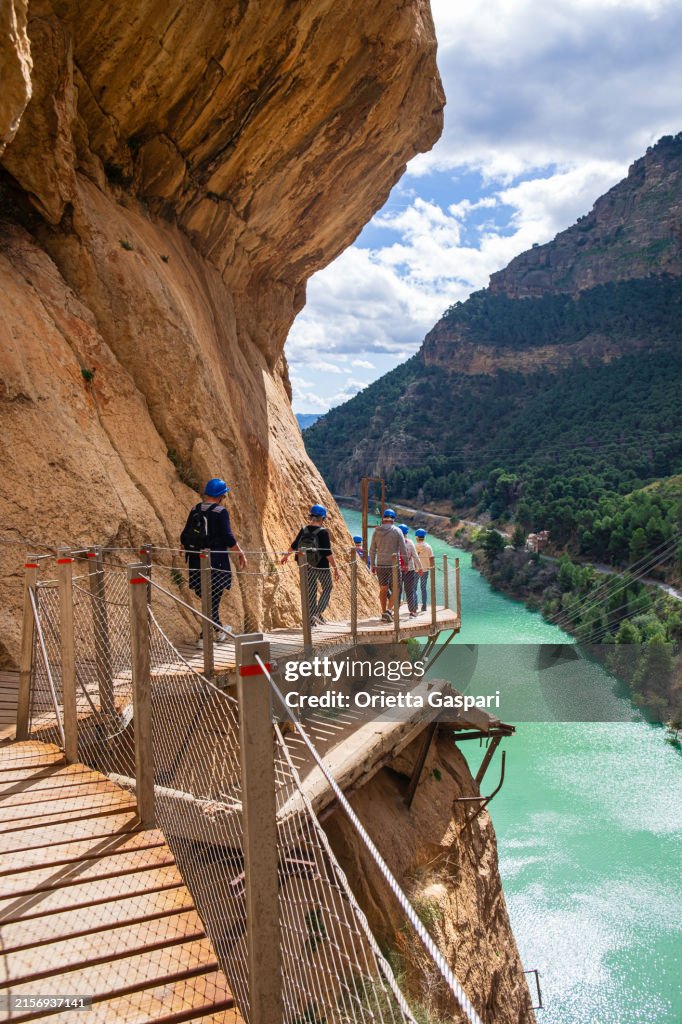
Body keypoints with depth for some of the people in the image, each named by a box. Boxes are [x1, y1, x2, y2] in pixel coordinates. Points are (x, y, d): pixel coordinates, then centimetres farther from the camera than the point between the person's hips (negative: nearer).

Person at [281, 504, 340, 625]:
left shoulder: (303, 530, -1)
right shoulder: (323, 532, -17)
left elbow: (294, 545, 11)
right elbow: (328, 553, -19)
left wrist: (286, 556, 29)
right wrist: (335, 568, -13)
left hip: (308, 567, 5)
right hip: (322, 566, -5)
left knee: (311, 592, 14)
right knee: (326, 590, 11)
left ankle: (311, 619, 17)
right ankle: (318, 613, -6)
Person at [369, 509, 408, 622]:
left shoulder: (376, 531, 4)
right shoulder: (397, 531, -5)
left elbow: (372, 550, 6)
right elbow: (403, 549, -4)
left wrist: (372, 565, 14)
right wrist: (406, 563, 7)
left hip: (380, 565, 3)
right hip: (393, 565, -3)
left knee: (383, 589, 12)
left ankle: (384, 613, 18)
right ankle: (389, 610, -10)